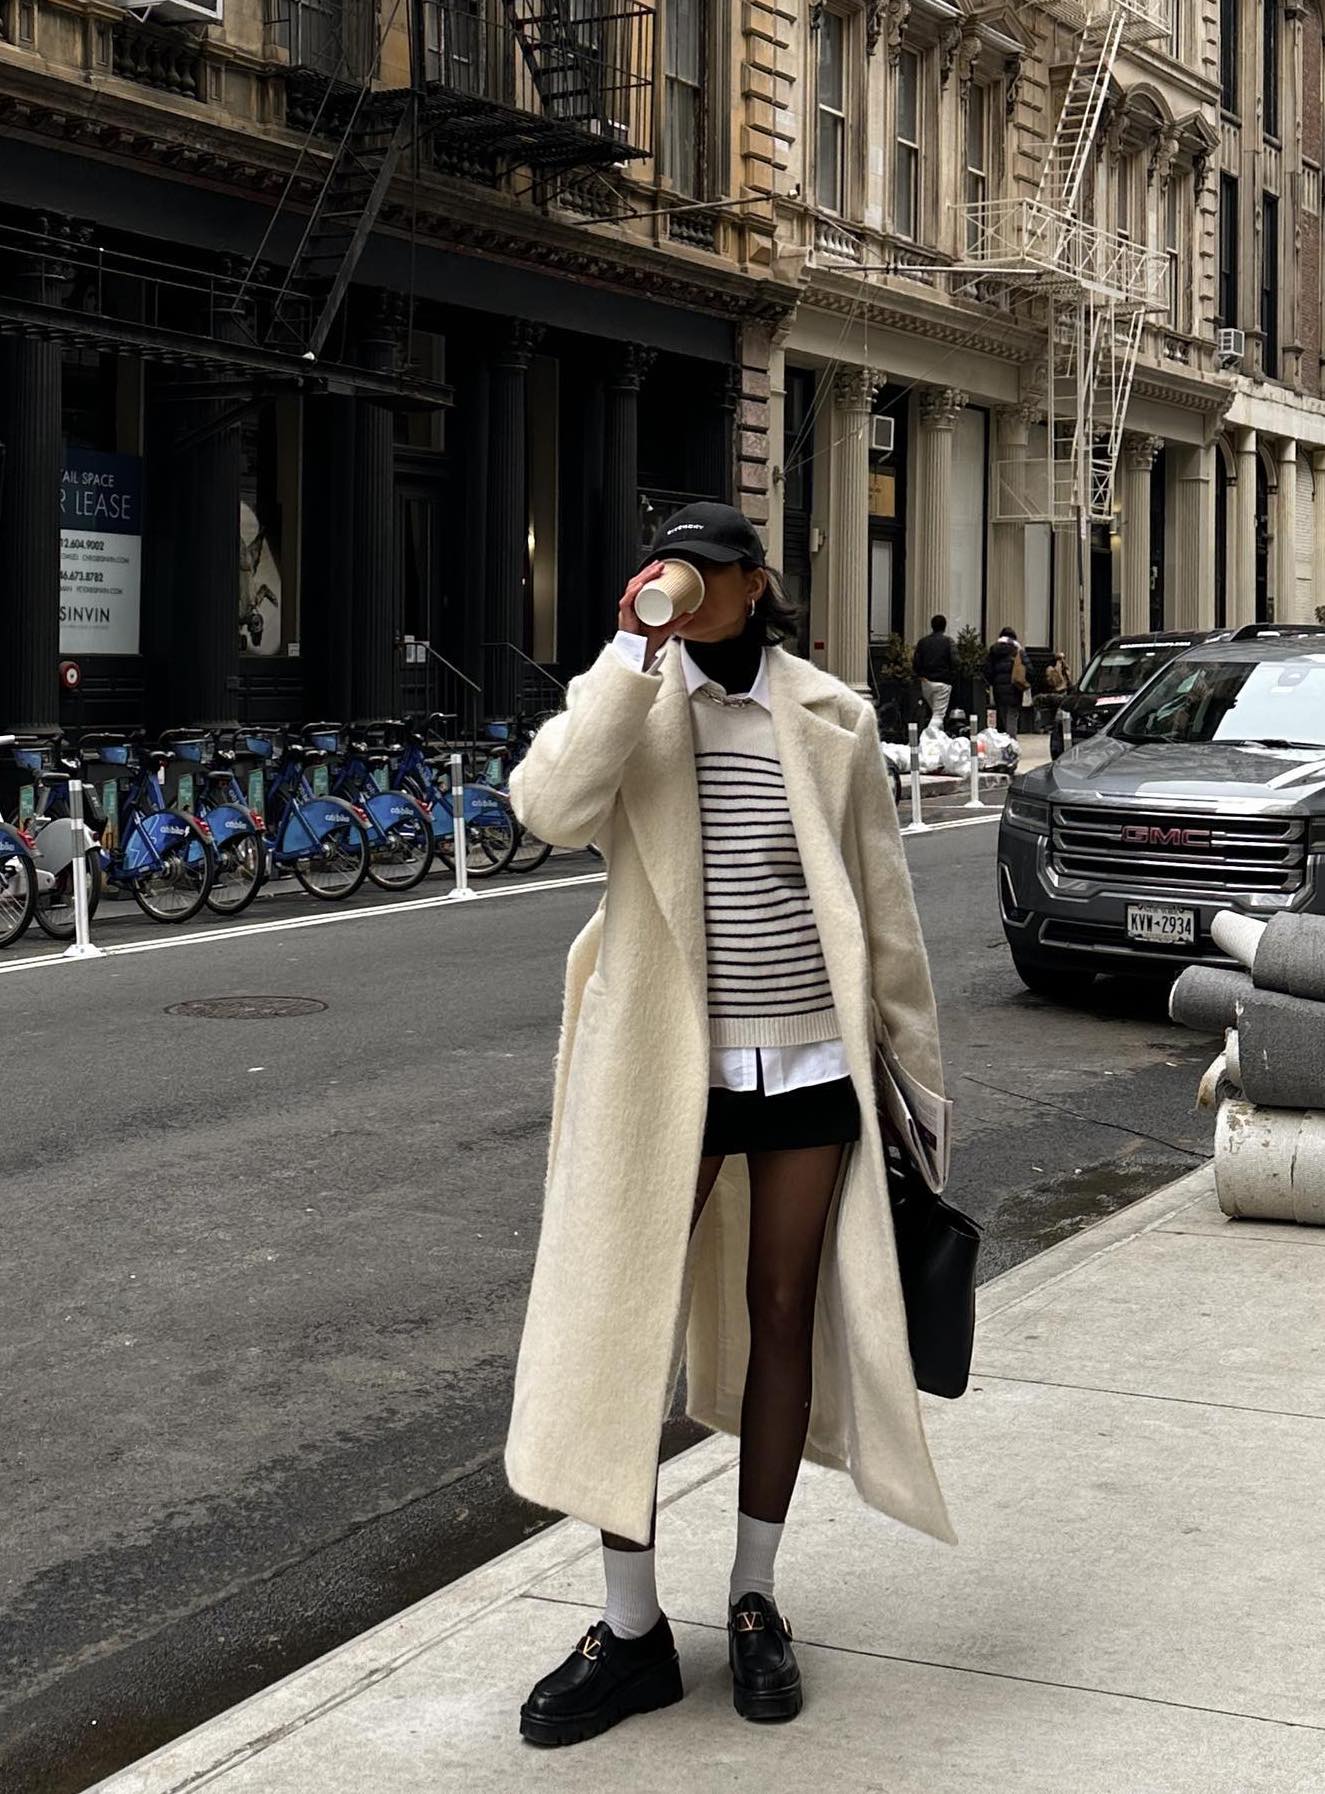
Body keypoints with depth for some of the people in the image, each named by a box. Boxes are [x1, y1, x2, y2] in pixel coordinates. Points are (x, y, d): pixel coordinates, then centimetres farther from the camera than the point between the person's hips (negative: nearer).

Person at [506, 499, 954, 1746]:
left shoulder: (829, 719, 1)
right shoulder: (628, 696, -1)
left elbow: (884, 906, 7)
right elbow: (551, 807, -22)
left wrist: (919, 1067, 8)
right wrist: (635, 651, -21)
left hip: (810, 1061, 1)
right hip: (666, 1067, -1)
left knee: (784, 1317, 11)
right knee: (627, 1329, -1)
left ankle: (754, 1602, 28)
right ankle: (631, 1631, 13)